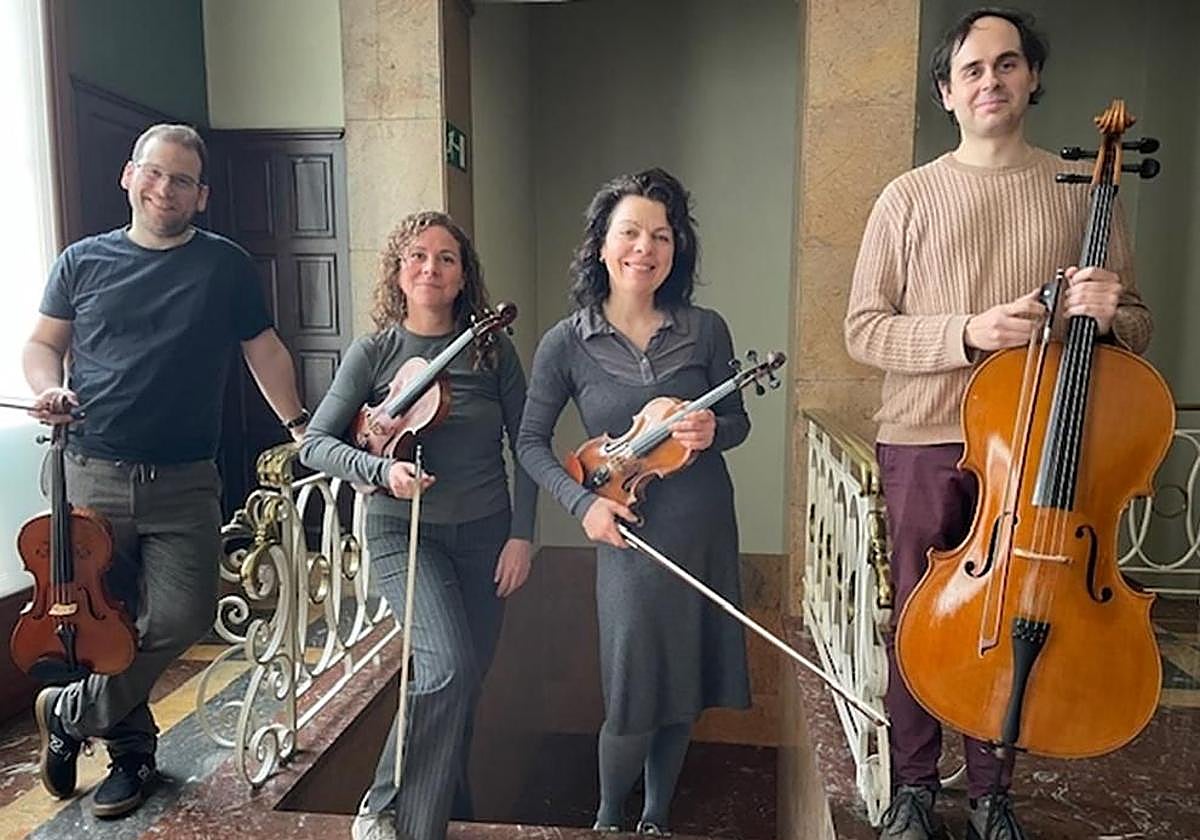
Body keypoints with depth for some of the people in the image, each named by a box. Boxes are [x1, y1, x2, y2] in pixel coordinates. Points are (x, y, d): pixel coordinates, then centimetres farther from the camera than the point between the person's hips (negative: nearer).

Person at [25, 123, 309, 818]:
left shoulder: (227, 266, 5)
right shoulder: (84, 260, 8)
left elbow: (266, 351, 10)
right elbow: (42, 344, 15)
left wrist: (298, 423, 6)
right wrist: (49, 389, -5)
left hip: (184, 482, -1)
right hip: (92, 475, 1)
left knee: (183, 618, -10)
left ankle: (71, 714, 16)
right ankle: (132, 753, 30)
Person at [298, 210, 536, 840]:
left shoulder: (493, 351, -1)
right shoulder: (374, 352, -4)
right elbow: (315, 443, -6)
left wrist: (521, 534, -4)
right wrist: (380, 469, -24)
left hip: (484, 534, 3)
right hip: (403, 533, -2)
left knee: (466, 679, 11)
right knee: (447, 666, -21)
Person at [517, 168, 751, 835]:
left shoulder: (705, 330, -3)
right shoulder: (567, 343, -6)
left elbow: (738, 419, 8)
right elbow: (532, 442, 0)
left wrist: (712, 431, -15)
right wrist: (582, 501, -13)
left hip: (707, 528, 3)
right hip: (629, 533, -2)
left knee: (685, 688, 15)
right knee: (634, 698, 1)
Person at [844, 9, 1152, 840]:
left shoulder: (1081, 191, 7)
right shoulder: (909, 196, 3)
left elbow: (1136, 327, 11)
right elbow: (864, 330, -2)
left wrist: (1108, 312, -13)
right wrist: (966, 331, -17)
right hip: (924, 444, -1)